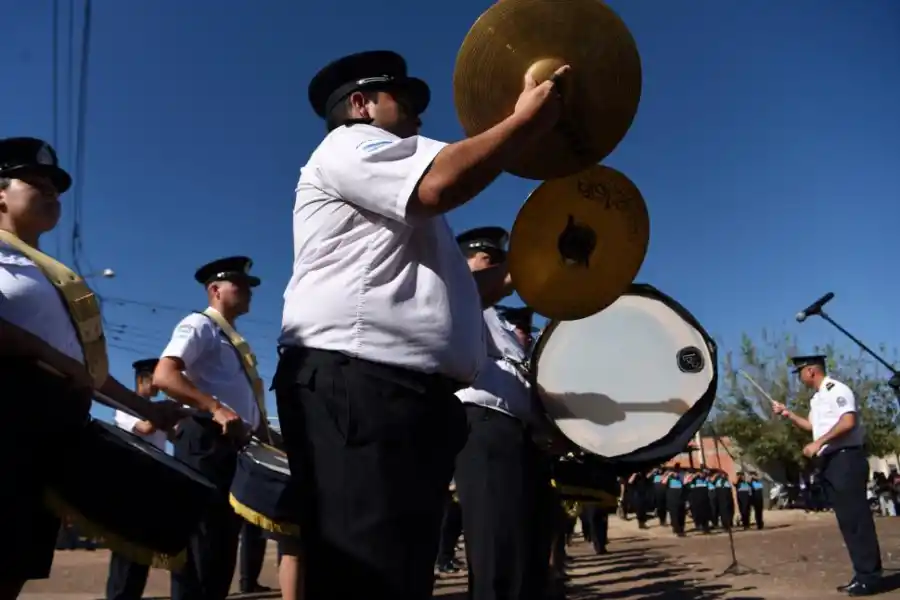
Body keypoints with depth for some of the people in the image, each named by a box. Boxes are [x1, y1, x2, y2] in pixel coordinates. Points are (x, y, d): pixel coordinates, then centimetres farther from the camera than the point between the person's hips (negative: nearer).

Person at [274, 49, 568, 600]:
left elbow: (443, 293, 32)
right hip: (357, 382, -10)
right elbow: (439, 184, -15)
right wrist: (526, 121, -4)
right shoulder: (349, 144, 6)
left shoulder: (399, 208, 35)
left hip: (407, 388, 11)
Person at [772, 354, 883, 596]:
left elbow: (848, 422, -22)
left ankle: (870, 576, -3)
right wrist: (788, 414, 22)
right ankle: (862, 574, 16)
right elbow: (813, 426, 31)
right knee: (846, 519, 10)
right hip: (830, 462, 10)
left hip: (846, 459, -10)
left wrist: (818, 443, -21)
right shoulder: (817, 398, 19)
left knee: (856, 517, -7)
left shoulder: (836, 390, -10)